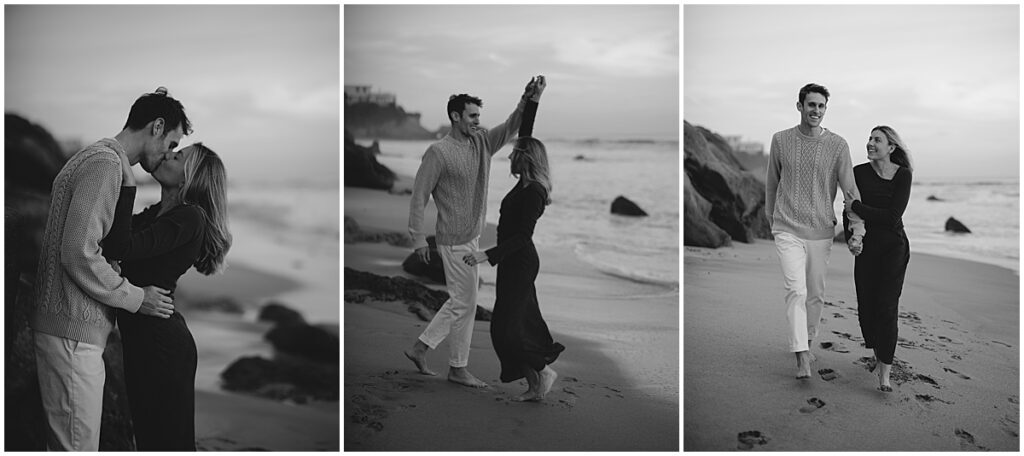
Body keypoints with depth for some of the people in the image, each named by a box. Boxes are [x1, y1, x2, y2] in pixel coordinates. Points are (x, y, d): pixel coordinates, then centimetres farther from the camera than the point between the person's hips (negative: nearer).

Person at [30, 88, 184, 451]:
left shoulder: (98, 158, 20)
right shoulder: (105, 163, -15)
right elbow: (79, 254, -23)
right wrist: (136, 298, -13)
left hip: (69, 327, 11)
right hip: (71, 333, -11)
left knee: (62, 442, 17)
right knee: (77, 445, -6)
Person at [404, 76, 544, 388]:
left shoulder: (482, 143, 7)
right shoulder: (438, 152, -14)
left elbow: (511, 127, -1)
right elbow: (419, 195, -13)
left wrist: (528, 102, -19)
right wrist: (418, 237, -15)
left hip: (473, 237, 8)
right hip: (455, 240, -8)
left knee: (461, 301, 15)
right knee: (465, 303, -1)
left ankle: (419, 348, 24)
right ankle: (458, 369, 13)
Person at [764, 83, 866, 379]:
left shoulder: (837, 146, 0)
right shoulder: (781, 140, 1)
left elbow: (850, 190, -1)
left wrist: (857, 230, -9)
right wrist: (771, 219, 19)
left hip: (821, 231, 2)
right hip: (788, 229, -2)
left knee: (816, 294, 11)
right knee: (796, 291, -15)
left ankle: (808, 341, 33)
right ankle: (802, 358, -17)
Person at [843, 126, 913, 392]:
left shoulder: (902, 175, -8)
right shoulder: (859, 173, 0)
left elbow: (892, 217, -17)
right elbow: (848, 210, 8)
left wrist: (857, 207, -14)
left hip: (893, 248, -3)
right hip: (866, 247, 3)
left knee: (887, 307, -10)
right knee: (866, 306, 5)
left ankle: (884, 374, -10)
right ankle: (878, 355, 31)